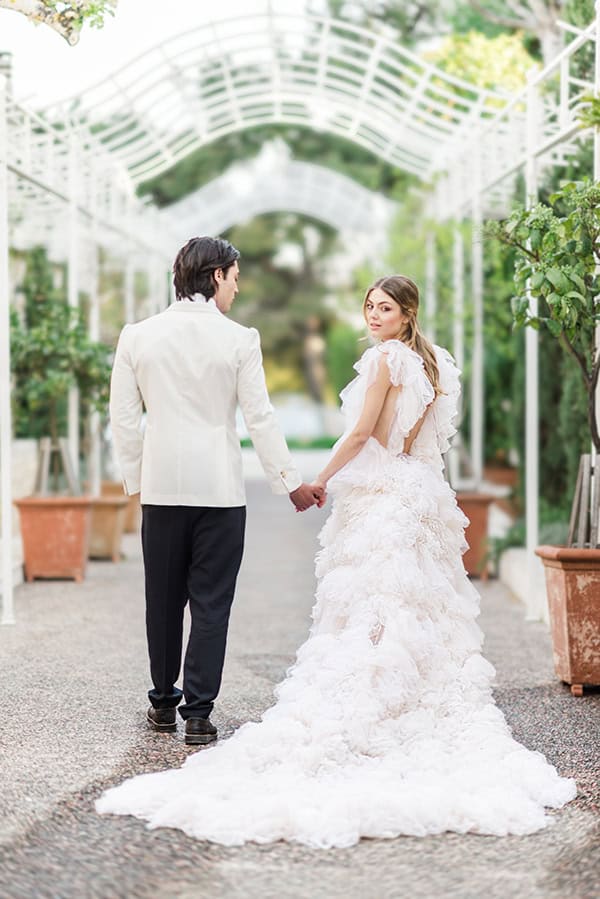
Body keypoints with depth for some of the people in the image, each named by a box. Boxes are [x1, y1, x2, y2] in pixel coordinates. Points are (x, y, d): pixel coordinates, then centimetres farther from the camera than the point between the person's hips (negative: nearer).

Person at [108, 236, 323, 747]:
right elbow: (260, 419, -6)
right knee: (211, 604, 3)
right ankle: (199, 713, 3)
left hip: (161, 486, 3)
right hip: (221, 488, -2)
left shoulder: (137, 336, 1)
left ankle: (164, 704, 25)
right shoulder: (240, 339, -7)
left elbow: (124, 418, 3)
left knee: (163, 600, 14)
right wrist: (291, 481, 3)